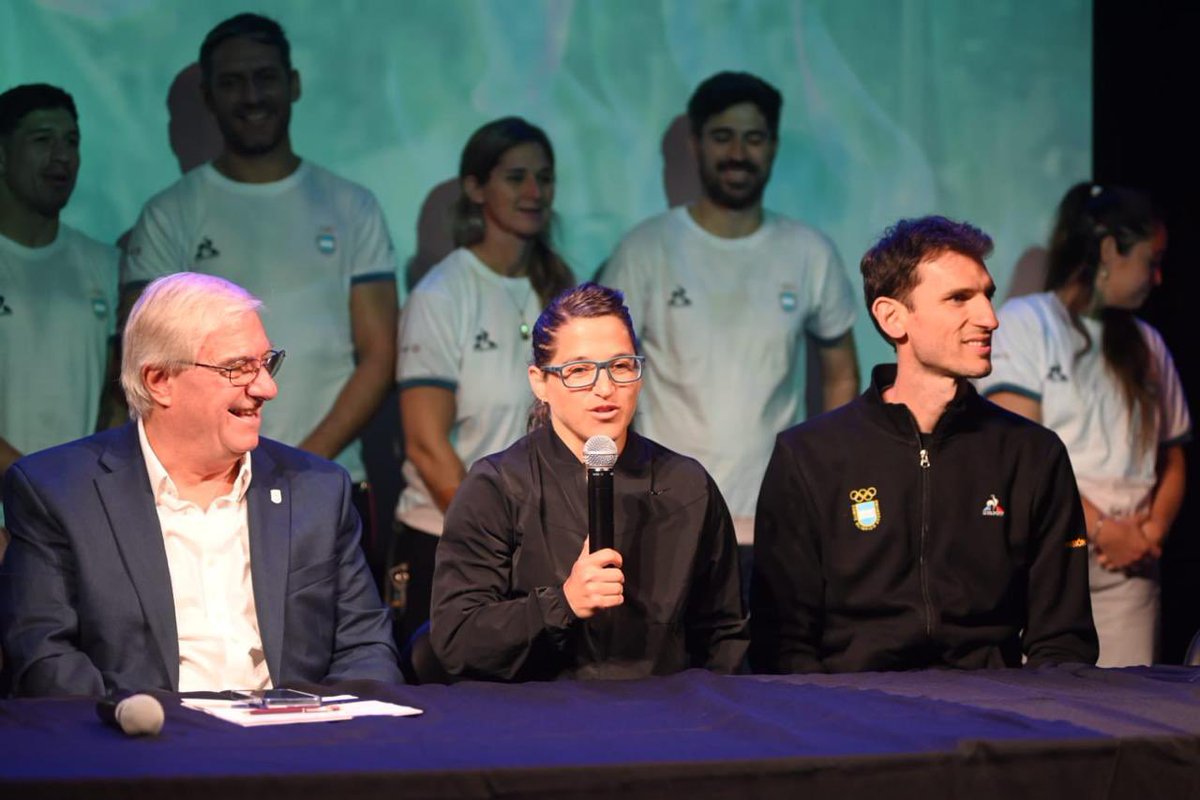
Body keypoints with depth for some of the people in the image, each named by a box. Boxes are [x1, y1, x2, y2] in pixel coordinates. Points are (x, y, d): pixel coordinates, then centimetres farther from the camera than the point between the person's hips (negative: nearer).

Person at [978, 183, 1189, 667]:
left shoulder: (1146, 345, 18)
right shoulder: (1026, 322, 1)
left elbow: (1172, 458, 18)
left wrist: (1154, 528, -3)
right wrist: (1101, 528, -13)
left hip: (1125, 560, 5)